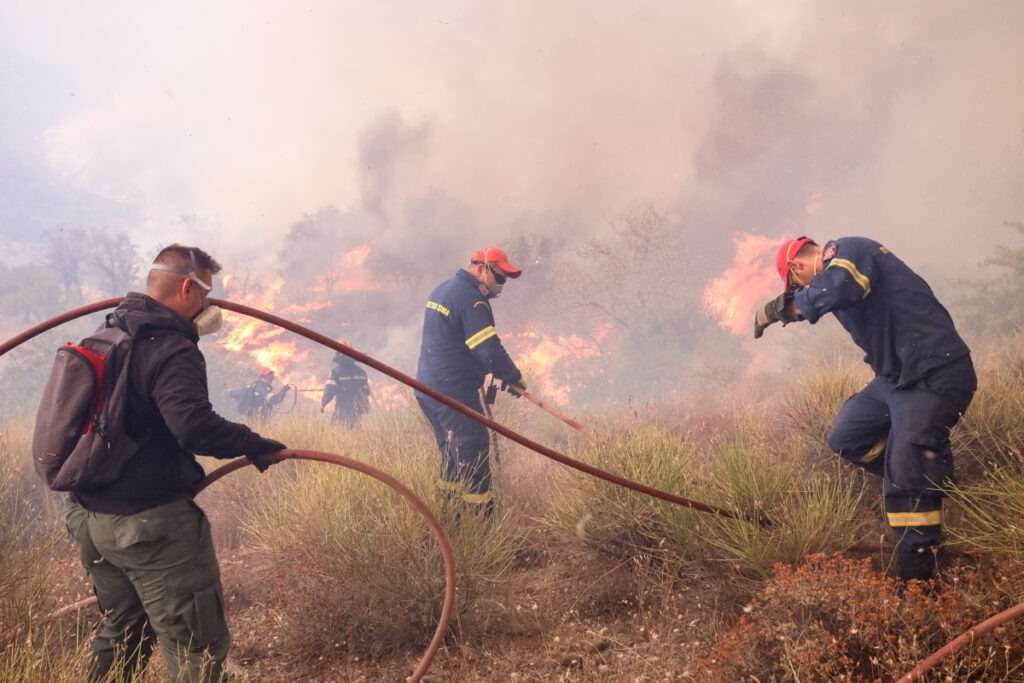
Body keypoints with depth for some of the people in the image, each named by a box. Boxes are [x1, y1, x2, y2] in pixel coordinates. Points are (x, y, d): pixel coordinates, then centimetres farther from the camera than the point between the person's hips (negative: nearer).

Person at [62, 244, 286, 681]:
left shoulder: (107, 334, 10)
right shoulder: (173, 351, -19)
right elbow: (195, 427, -32)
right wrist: (254, 445, -21)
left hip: (87, 515, 9)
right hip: (151, 524, -9)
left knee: (121, 630, 27)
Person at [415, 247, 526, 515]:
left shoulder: (442, 289, 15)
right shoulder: (471, 299, -17)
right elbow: (489, 349, -22)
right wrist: (514, 378, -8)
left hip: (427, 388, 10)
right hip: (453, 392, -10)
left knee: (452, 455, 18)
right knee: (474, 455, -6)